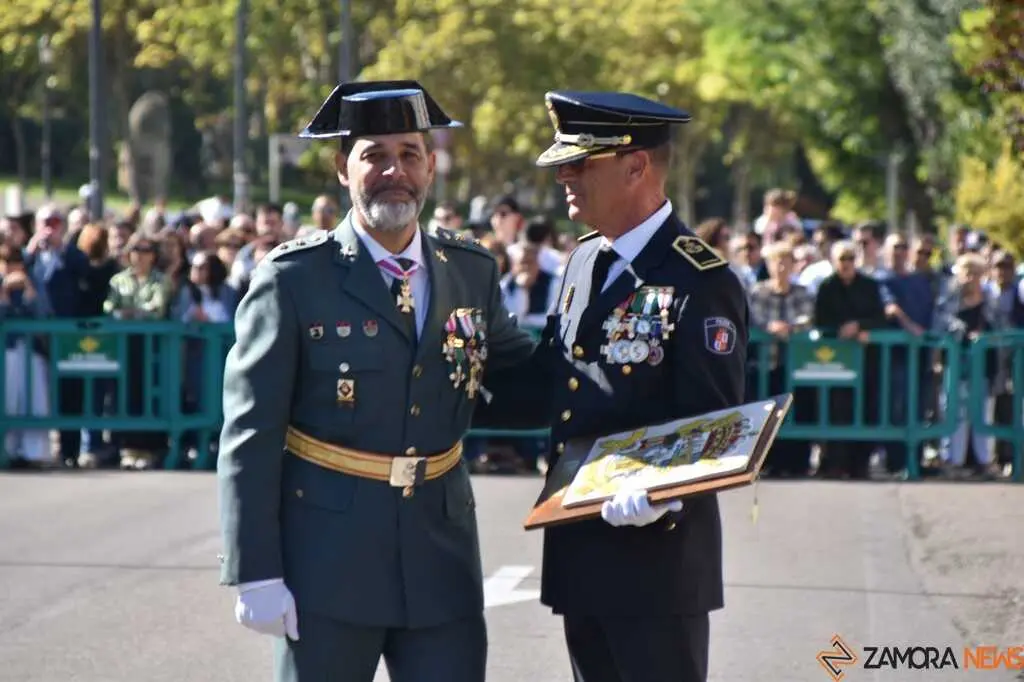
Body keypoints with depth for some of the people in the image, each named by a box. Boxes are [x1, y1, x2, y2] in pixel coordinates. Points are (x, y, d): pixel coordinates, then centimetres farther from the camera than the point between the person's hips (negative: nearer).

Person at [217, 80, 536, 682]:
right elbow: (249, 437, -8)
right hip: (329, 564, -3)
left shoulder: (472, 272, 8)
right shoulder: (294, 278, -6)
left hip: (443, 561, 4)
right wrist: (256, 575, -13)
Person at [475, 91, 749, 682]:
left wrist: (661, 500, -31)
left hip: (658, 554, -8)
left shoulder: (702, 284, -13)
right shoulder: (586, 261, 13)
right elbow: (543, 391, 14)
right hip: (580, 555, 8)